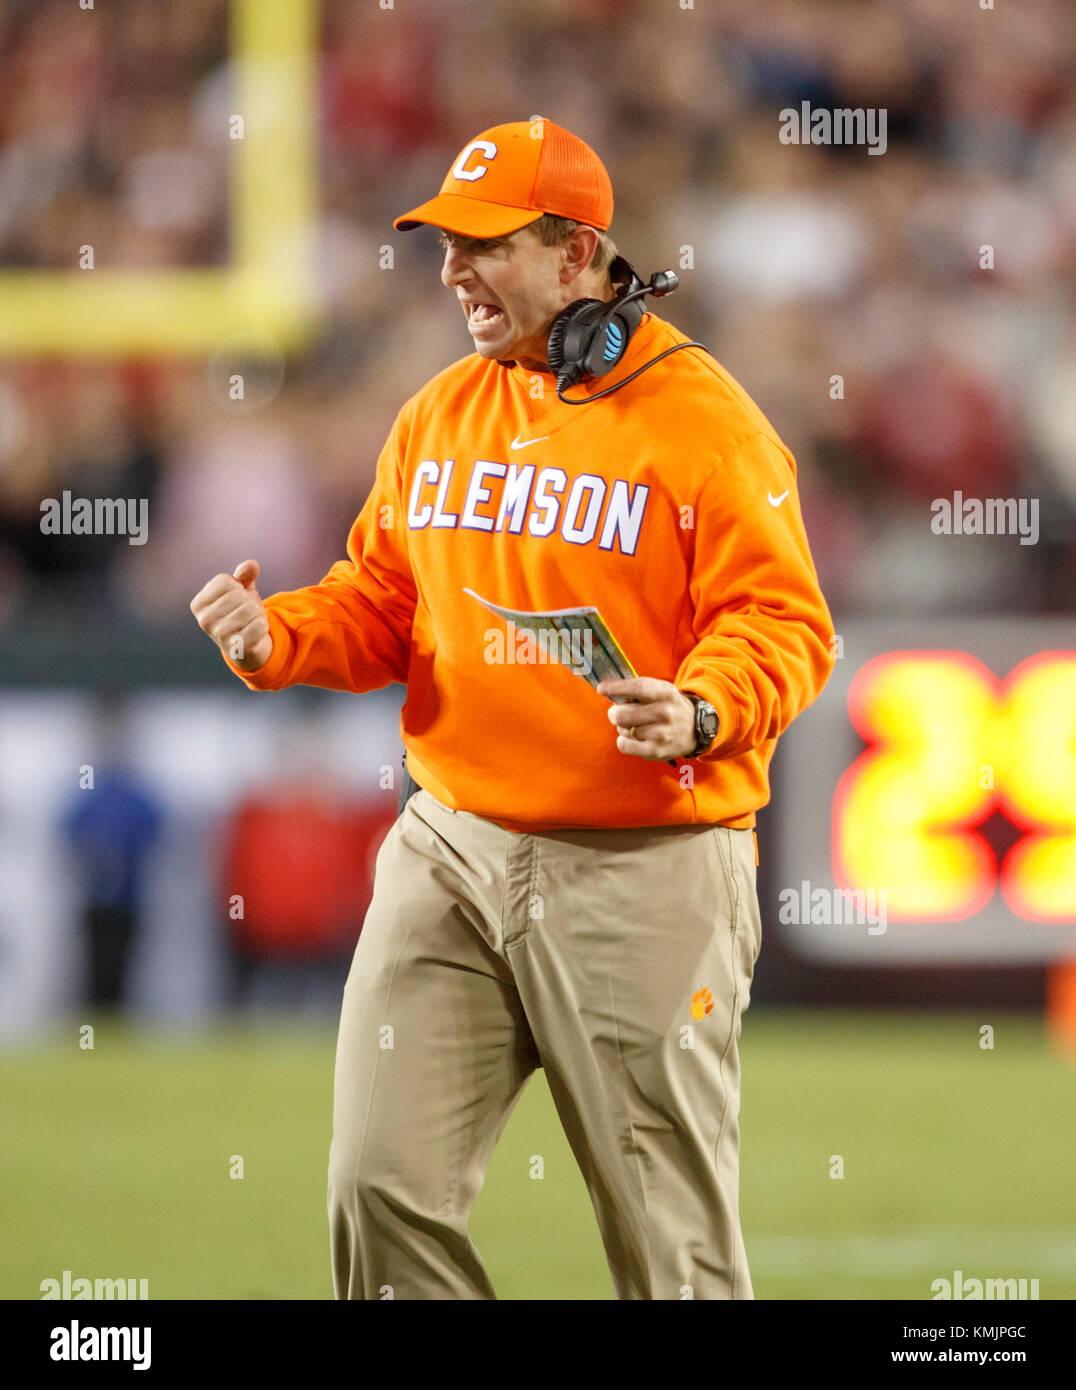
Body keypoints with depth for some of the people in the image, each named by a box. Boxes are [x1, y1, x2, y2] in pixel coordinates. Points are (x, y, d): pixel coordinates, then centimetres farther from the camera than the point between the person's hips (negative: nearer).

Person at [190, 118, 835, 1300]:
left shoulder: (702, 417, -7)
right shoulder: (437, 417, 12)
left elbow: (781, 623, -10)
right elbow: (382, 602, 18)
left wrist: (702, 713, -30)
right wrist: (276, 637, -3)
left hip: (644, 876, -5)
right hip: (451, 850, 5)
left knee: (670, 1235, 1)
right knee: (383, 1182, -3)